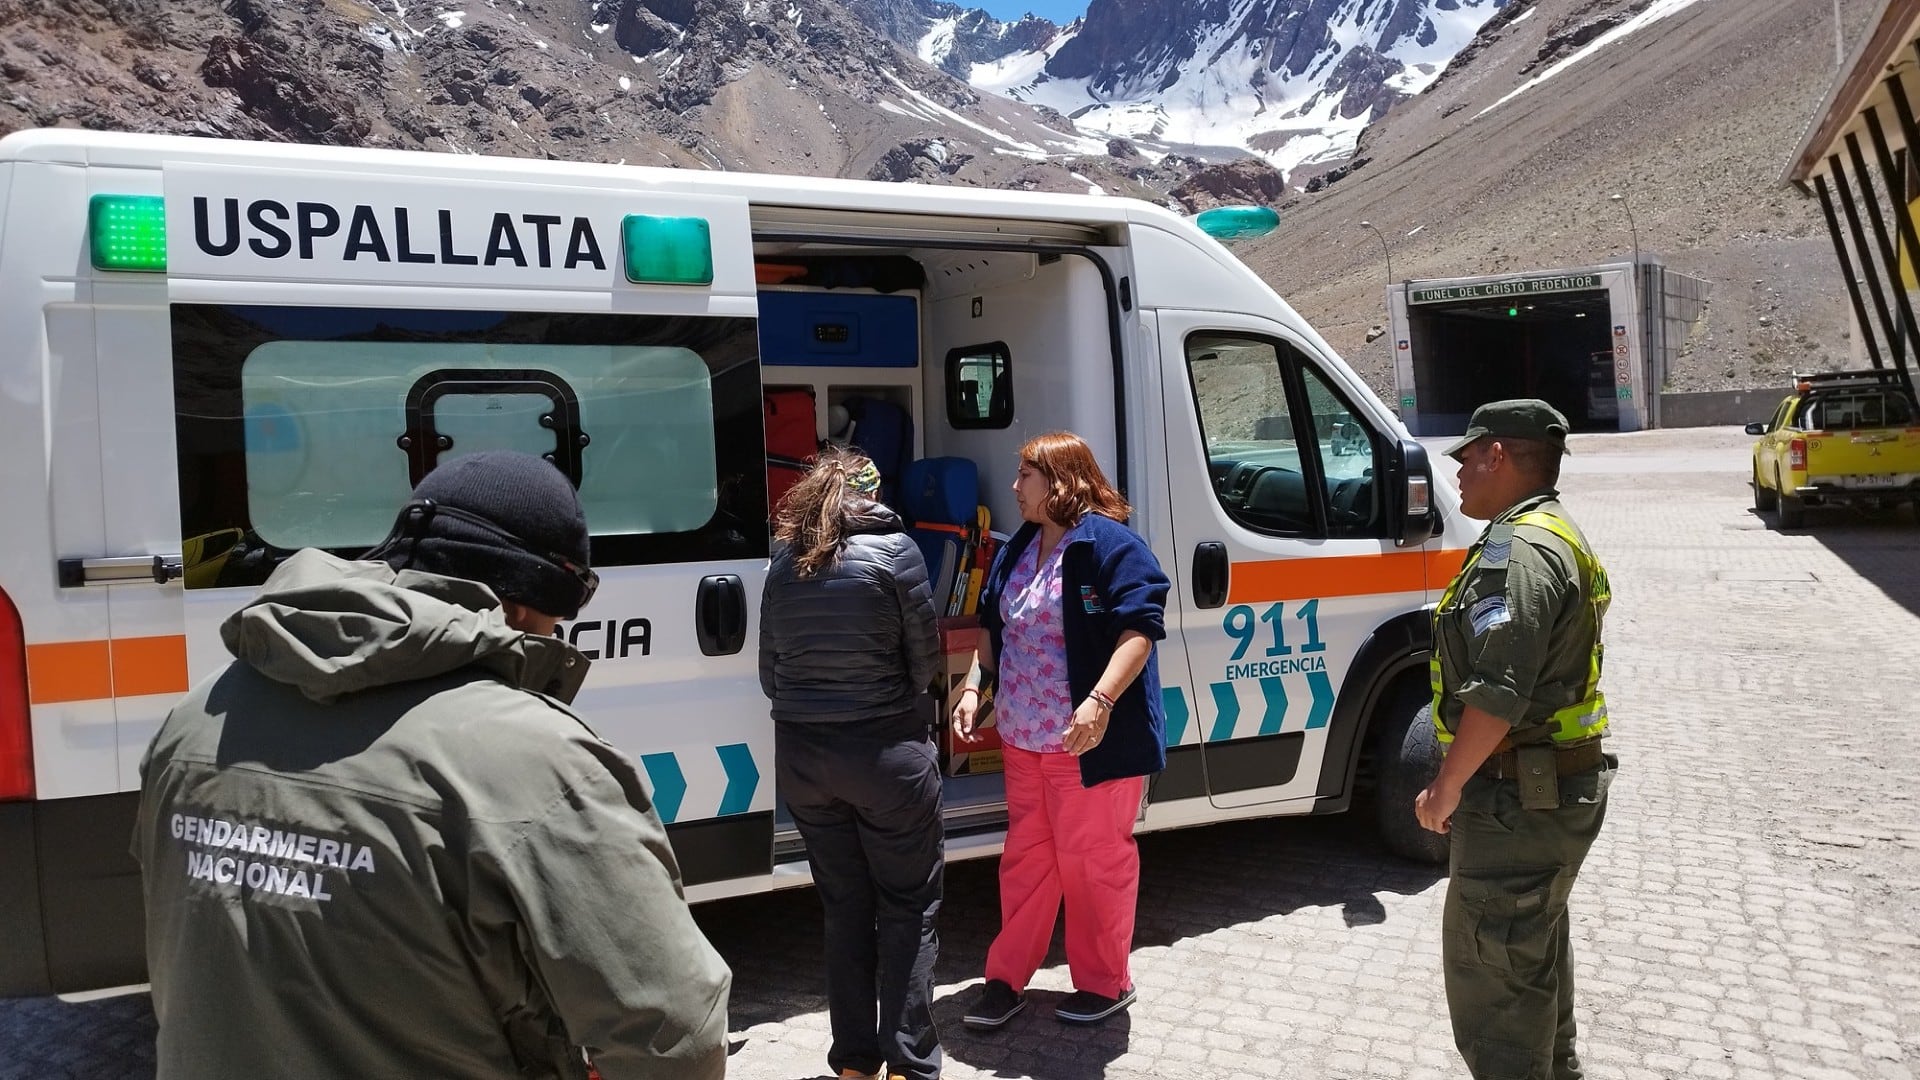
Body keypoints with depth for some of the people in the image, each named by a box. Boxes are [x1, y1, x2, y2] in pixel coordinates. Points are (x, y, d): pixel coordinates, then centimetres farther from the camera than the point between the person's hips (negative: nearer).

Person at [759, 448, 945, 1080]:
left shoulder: (783, 562, 4)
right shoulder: (894, 550, -9)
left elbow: (770, 674, 7)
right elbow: (925, 660, -4)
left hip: (801, 755, 4)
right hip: (888, 751, -4)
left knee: (844, 908, 16)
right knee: (908, 908, 8)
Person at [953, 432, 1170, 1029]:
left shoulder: (1110, 544, -15)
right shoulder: (1017, 550, 11)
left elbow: (1141, 626, -23)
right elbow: (992, 625, 19)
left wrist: (1100, 701, -33)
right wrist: (973, 687, 7)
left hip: (1091, 741, -7)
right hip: (1023, 737, 8)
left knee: (1093, 861, 6)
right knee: (1025, 858, 16)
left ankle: (1105, 982, 24)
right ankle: (1007, 978, 27)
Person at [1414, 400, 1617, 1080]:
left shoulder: (1518, 550, -21)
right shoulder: (1557, 536, 15)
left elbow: (1497, 693, -28)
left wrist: (1446, 789, -17)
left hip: (1517, 801, -11)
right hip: (1557, 789, 11)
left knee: (1488, 973, -3)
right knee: (1536, 954, 27)